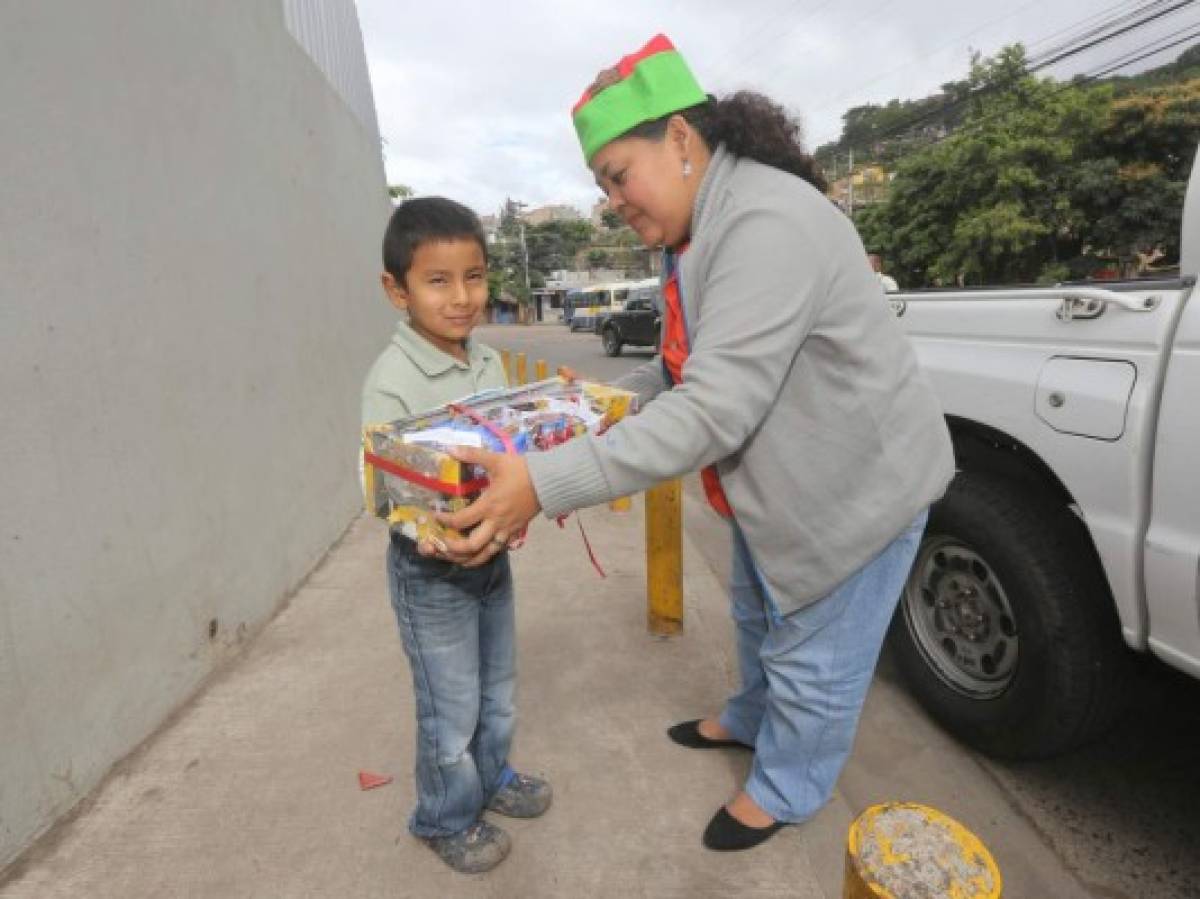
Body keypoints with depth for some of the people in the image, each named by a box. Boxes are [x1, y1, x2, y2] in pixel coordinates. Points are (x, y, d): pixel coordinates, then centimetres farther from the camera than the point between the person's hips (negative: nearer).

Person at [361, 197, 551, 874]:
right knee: (450, 708, 13)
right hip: (430, 572, -6)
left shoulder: (490, 362, 0)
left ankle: (492, 775, 51)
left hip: (493, 557, 6)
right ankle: (446, 819, 39)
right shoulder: (391, 381, -20)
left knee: (498, 689, 24)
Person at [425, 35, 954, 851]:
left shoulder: (766, 225, -30)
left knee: (811, 659, 10)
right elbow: (692, 369, 8)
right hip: (777, 479, 9)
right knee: (759, 617, 27)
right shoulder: (698, 231, 3)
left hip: (855, 478, -9)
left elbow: (714, 412, -37)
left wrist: (546, 484, -39)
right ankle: (751, 719, 54)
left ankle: (785, 791, 37)